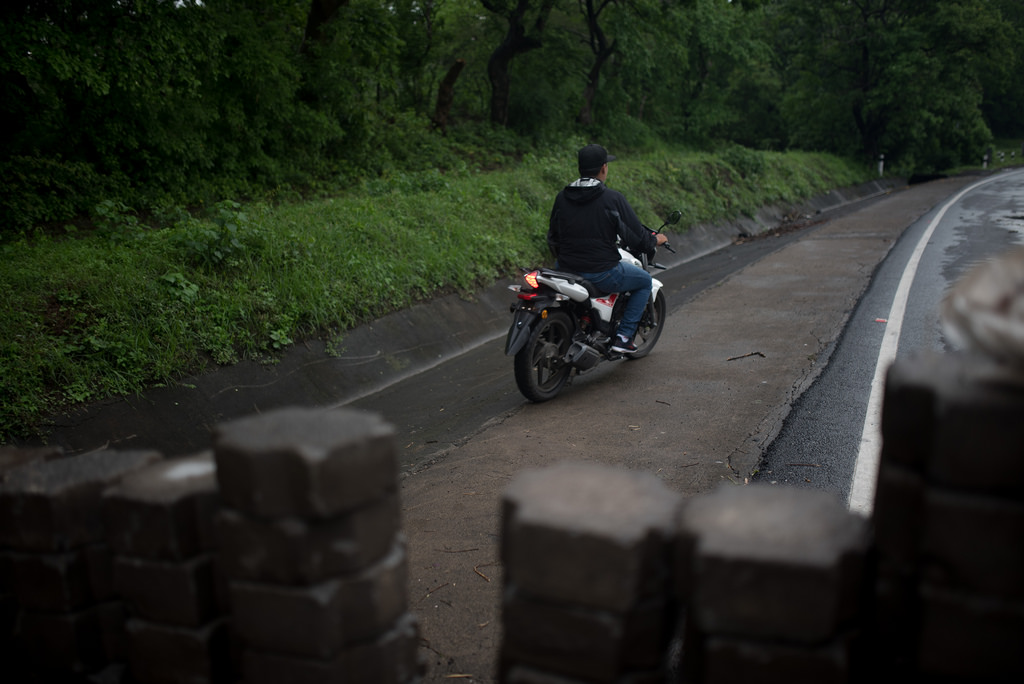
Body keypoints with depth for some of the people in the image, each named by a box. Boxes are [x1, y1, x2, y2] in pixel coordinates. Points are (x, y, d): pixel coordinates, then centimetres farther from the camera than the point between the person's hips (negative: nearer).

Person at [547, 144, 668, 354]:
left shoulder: (562, 197, 2)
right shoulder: (613, 198, -11)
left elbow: (553, 237, 13)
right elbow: (637, 236, -6)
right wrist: (654, 240, 17)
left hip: (565, 270, 5)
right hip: (602, 273, -5)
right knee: (645, 281, 21)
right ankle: (623, 337, 12)